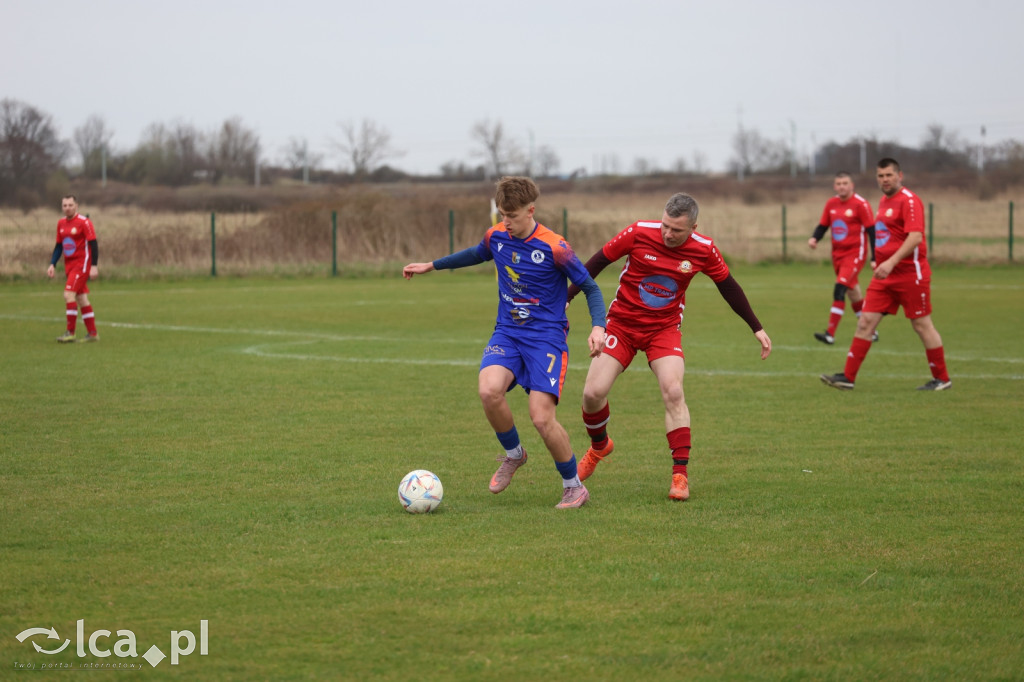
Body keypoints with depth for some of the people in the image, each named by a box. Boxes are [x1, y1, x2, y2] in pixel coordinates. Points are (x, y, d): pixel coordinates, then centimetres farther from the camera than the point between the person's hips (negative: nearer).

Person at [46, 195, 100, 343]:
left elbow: (93, 244, -13)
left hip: (82, 264, -8)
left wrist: (94, 266, -18)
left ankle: (70, 333, -12)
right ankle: (92, 333, 15)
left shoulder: (84, 222, -12)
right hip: (69, 264, 8)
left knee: (69, 294, -16)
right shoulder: (61, 223, 10)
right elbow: (59, 246, 18)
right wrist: (52, 264, 10)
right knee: (81, 298, 9)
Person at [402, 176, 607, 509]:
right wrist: (432, 265, 33)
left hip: (546, 336, -4)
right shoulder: (496, 237, 2)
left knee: (541, 416, -17)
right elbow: (478, 254, 27)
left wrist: (598, 327, -21)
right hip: (507, 332, 5)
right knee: (489, 390, -26)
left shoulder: (554, 248, -15)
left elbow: (590, 287, -6)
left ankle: (574, 487, 6)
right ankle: (513, 454, 4)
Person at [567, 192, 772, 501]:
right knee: (593, 394, -7)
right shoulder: (638, 233, -18)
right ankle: (599, 446, 25)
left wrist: (757, 328, 8)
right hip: (622, 322, 0)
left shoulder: (703, 249, -12)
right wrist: (566, 298, -3)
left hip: (665, 328, 0)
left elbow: (728, 286, 4)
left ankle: (680, 475, -13)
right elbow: (599, 261, -5)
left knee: (673, 392, -21)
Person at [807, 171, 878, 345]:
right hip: (837, 254, 7)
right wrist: (814, 238, -8)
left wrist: (875, 259, -14)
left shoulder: (861, 204, -11)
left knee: (839, 290, -19)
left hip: (855, 254, -7)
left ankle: (830, 334, -21)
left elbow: (872, 231, -11)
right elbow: (823, 226, 14)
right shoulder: (831, 204, 6)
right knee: (853, 293, 15)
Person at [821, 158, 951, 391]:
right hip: (884, 277, 8)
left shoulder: (909, 201, -13)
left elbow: (915, 237, -24)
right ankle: (848, 377, -1)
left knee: (922, 325, 1)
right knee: (865, 322, 0)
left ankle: (942, 379, 13)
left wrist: (891, 262, -32)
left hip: (910, 275, -8)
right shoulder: (884, 201, 14)